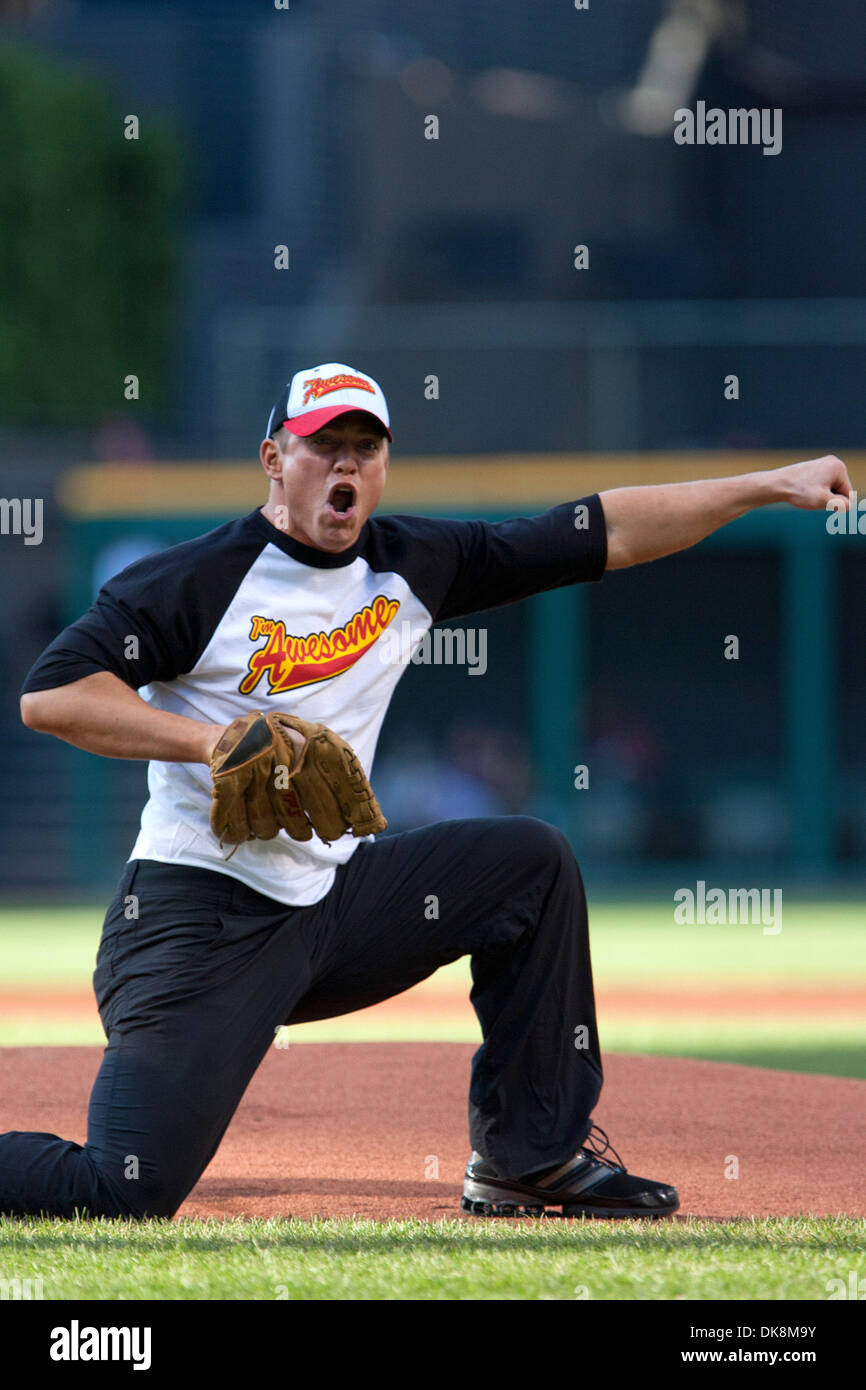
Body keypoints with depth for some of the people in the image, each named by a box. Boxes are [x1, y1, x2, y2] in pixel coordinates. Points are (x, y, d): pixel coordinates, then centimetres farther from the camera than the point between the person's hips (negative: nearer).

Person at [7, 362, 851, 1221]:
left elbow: (605, 536, 7)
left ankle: (530, 1160, 11)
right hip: (197, 916, -7)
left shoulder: (412, 565, 6)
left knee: (531, 863, 6)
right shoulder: (200, 580, -11)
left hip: (331, 904, 7)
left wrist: (766, 487, 3)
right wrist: (211, 739, -27)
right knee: (128, 1194, -20)